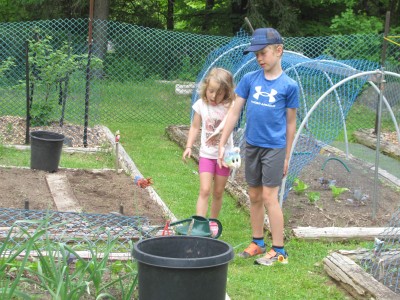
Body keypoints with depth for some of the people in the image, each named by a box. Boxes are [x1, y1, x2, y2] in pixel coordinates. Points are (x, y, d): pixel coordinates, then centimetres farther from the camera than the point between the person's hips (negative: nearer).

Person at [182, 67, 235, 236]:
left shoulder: (229, 106, -8)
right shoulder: (201, 105, -4)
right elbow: (195, 127, 4)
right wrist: (189, 146, -2)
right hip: (206, 154, 0)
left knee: (218, 192, 10)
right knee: (205, 190, -10)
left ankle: (213, 222, 28)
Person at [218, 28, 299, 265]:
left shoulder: (289, 85, -7)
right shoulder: (250, 79, 1)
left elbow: (290, 123, 0)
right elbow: (235, 112, 5)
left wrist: (287, 157, 2)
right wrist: (223, 144, 4)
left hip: (274, 148, -4)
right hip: (252, 146, 4)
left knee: (270, 197, -5)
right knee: (254, 196, 12)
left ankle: (279, 250, 4)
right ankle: (258, 243, 26)